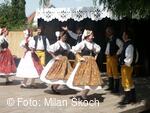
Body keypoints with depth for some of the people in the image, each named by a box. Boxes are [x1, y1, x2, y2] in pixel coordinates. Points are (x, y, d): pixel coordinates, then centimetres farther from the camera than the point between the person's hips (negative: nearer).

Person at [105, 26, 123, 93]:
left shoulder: (116, 40, -13)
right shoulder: (109, 40, 13)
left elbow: (122, 46, -23)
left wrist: (117, 54, -18)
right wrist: (106, 54, 14)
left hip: (113, 57, -9)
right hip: (108, 57, 9)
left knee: (115, 73, -5)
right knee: (109, 72, 16)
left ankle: (116, 88, 1)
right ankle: (111, 86, 28)